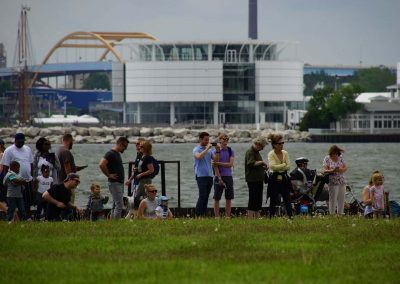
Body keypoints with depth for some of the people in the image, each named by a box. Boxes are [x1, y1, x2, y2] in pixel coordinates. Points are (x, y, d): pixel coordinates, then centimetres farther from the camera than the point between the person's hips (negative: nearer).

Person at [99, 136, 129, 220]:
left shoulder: (117, 154, 16)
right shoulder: (110, 154, -14)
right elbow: (101, 165, -26)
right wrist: (109, 175, -18)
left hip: (120, 183, 10)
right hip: (114, 183, -10)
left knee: (115, 205, 11)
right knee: (119, 205, -13)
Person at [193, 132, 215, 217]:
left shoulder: (209, 150, 18)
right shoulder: (196, 149, -1)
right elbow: (199, 156, -23)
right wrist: (207, 148, -19)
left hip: (209, 175, 6)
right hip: (201, 175, -6)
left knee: (206, 197, 6)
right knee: (202, 196, -13)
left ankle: (204, 215, 8)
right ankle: (198, 215, -12)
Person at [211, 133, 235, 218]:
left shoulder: (230, 151, 7)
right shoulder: (215, 151, -2)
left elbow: (230, 164, -5)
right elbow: (215, 166, -8)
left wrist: (218, 163, -14)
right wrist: (220, 179, -15)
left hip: (228, 176, 3)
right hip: (219, 176, -3)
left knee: (229, 198, 3)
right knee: (217, 198, -2)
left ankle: (227, 216, 9)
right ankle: (217, 217, 1)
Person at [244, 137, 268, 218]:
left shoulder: (257, 152, 19)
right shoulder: (250, 152, -12)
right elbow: (251, 163, -26)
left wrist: (263, 166, 12)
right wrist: (262, 162, -16)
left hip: (259, 179, 10)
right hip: (253, 180, -10)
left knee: (259, 200, 12)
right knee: (253, 200, -9)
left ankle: (257, 217, 17)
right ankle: (250, 218, -8)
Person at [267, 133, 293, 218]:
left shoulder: (285, 153, 6)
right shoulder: (271, 154, -8)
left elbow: (288, 167, -1)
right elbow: (273, 166, -21)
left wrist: (279, 167, -14)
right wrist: (284, 165, -11)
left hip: (284, 179, 4)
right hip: (274, 180, -4)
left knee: (287, 200, 0)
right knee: (273, 201, 1)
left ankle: (291, 217, -1)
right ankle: (271, 217, 7)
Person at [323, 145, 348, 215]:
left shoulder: (340, 158, 10)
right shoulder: (327, 159, -1)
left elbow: (345, 168, 4)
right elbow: (325, 170, -7)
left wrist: (339, 169, -16)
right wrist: (332, 170, -25)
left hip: (342, 182, 4)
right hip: (332, 182, -4)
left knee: (341, 199, 5)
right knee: (333, 199, -6)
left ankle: (340, 213, 12)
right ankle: (332, 214, -2)